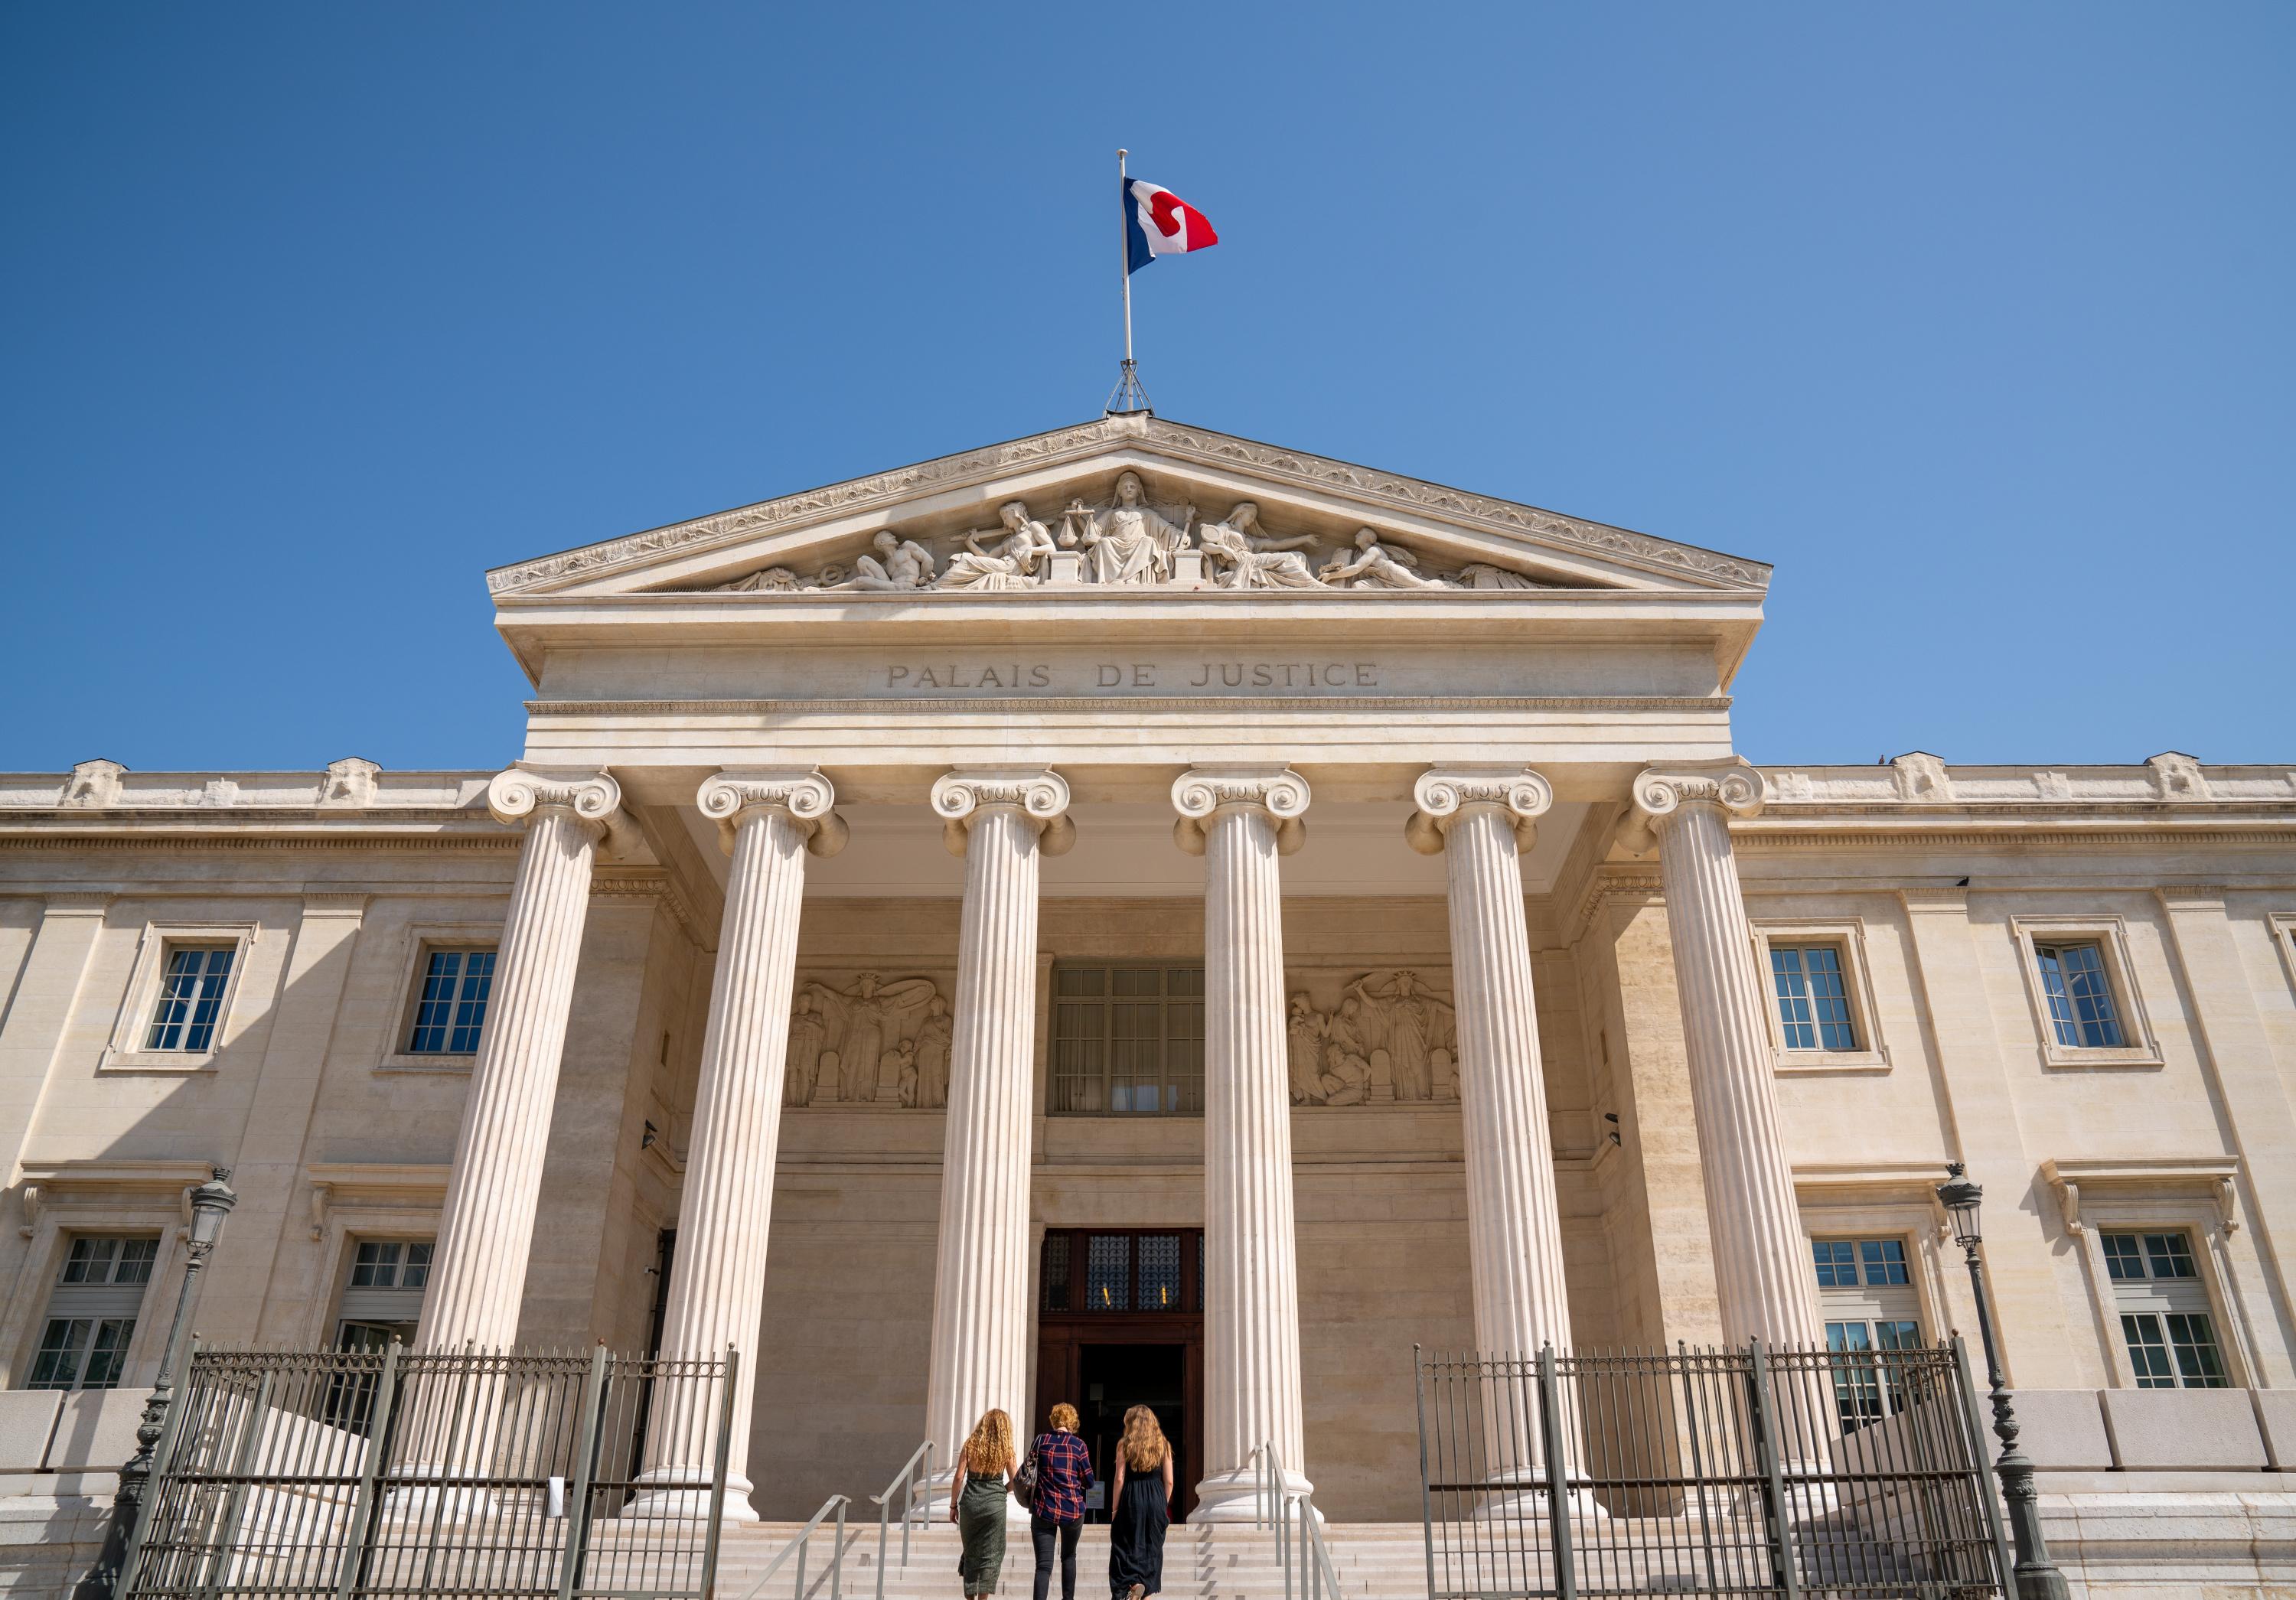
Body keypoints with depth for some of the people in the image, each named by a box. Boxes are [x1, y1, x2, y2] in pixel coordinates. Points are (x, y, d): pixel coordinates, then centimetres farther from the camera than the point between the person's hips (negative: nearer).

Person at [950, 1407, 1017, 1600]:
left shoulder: (970, 1445, -1)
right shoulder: (1005, 1450, 0)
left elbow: (959, 1477, -3)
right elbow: (1015, 1481, 2)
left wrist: (953, 1505, 4)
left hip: (970, 1503, 1)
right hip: (995, 1505, -1)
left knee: (971, 1550, 15)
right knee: (990, 1554, 6)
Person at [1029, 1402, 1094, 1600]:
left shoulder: (1041, 1441, 0)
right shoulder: (1079, 1445, -3)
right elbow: (1089, 1482, 0)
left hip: (1043, 1510, 0)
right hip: (1072, 1510, 0)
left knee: (1044, 1564, -2)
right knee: (1069, 1556, 23)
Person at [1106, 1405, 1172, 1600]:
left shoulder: (1124, 1446, -2)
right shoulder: (1163, 1445, 5)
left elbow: (1120, 1479, -6)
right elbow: (1169, 1481, 2)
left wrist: (1115, 1508, 0)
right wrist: (1163, 1506, 13)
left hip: (1131, 1500, -2)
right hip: (1156, 1500, 2)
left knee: (1126, 1547, 6)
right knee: (1152, 1549, 12)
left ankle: (1134, 1584, -16)